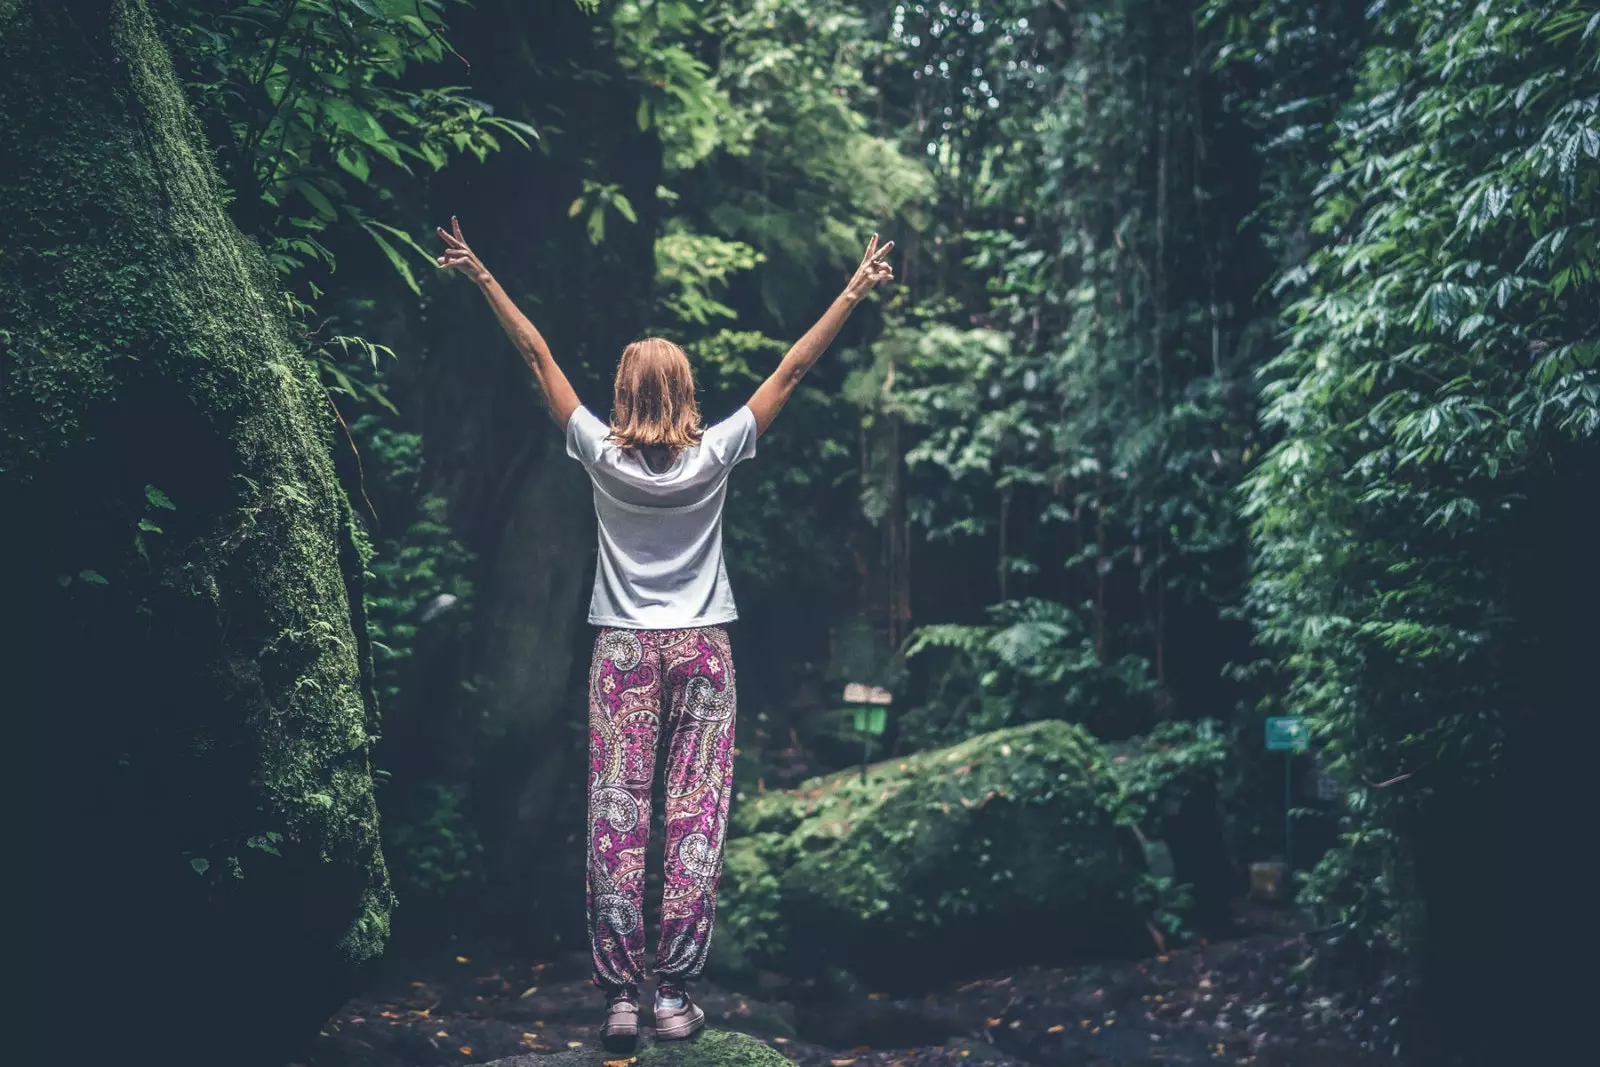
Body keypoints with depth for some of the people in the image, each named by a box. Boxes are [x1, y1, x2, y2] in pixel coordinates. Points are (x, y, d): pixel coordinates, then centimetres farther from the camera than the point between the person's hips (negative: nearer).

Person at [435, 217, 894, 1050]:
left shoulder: (602, 456, -3)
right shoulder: (714, 456, -4)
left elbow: (539, 359, 4)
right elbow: (792, 369, 2)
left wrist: (482, 278, 12)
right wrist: (855, 292, 8)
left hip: (624, 651, 1)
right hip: (701, 649, 0)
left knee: (615, 816, 0)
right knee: (695, 818, -1)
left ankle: (619, 995, -1)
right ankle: (676, 995, -1)